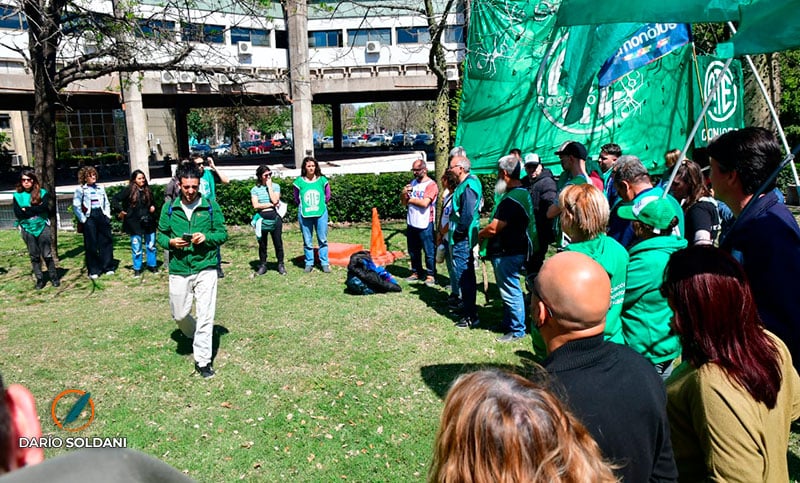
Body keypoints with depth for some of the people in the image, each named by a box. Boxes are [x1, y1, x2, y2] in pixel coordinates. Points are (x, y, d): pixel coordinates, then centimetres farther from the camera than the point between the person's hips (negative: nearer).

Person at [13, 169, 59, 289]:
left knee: (47, 254, -1)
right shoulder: (17, 195, 3)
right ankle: (39, 279, 16)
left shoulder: (43, 193, -1)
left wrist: (27, 209, -12)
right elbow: (18, 214, -7)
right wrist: (35, 209, -12)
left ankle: (54, 277, 11)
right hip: (27, 229, 2)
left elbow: (44, 208, -15)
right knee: (34, 256, 8)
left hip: (42, 227, -2)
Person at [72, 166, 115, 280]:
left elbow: (107, 203, 17)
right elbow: (76, 206, -5)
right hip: (89, 218, -4)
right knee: (91, 245, 0)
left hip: (102, 216, 4)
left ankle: (108, 268, 13)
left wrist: (107, 215, 6)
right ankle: (93, 271, 7)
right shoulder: (80, 189, 0)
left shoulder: (100, 188, 13)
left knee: (106, 242, 4)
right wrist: (83, 219, -10)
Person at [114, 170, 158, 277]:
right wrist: (121, 210, -10)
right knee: (137, 248, 4)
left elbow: (153, 202, 20)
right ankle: (137, 269, 14)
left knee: (151, 245, 11)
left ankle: (152, 265, 25)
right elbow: (116, 199, -4)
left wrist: (153, 206, 0)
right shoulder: (129, 190, -6)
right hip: (135, 223, -4)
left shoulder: (148, 190, 6)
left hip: (148, 222, 4)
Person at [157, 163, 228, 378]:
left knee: (205, 316, -3)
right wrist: (171, 242, -14)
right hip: (179, 270, 2)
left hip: (206, 268, -2)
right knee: (179, 314, 13)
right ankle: (195, 335, 46)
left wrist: (206, 237, -17)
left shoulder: (211, 206, -1)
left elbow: (223, 233, 3)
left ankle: (202, 360, 9)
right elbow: (160, 236, 9)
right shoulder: (169, 208, 3)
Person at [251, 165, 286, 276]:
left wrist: (269, 186, -7)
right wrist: (271, 205, -9)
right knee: (262, 244, 8)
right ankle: (262, 265, 18)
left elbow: (275, 200, -11)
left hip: (274, 217, 0)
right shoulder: (255, 189, 4)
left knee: (278, 243, 4)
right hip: (261, 218, 0)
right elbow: (255, 205, -7)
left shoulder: (276, 186, 4)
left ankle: (281, 265, 15)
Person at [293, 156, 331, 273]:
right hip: (304, 214, 0)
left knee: (323, 239, 4)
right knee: (307, 241, 7)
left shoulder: (322, 180, 0)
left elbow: (327, 196, 11)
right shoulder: (299, 181, -2)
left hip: (321, 213, 0)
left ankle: (325, 263, 12)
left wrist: (320, 204, 9)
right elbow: (297, 199, 10)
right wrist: (304, 206, 9)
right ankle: (309, 263, 18)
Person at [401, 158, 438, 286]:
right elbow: (404, 202, 15)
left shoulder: (431, 185, -9)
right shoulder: (412, 183, 13)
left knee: (429, 252, 0)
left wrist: (410, 199, -7)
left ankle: (430, 275, 9)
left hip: (425, 225, -7)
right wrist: (403, 193, -7)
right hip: (411, 223, 7)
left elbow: (424, 203, -22)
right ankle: (416, 273, 27)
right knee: (413, 251, 15)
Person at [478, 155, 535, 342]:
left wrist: (479, 234, -5)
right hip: (508, 251, 11)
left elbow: (493, 228, -24)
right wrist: (485, 234, 13)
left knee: (510, 291, 0)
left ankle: (517, 330, 11)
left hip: (508, 253, -11)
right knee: (508, 290, 20)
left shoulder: (511, 199, -23)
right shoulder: (522, 193, 12)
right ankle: (508, 323, 34)